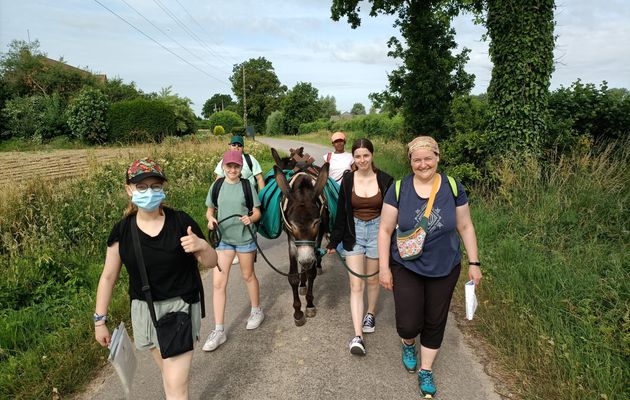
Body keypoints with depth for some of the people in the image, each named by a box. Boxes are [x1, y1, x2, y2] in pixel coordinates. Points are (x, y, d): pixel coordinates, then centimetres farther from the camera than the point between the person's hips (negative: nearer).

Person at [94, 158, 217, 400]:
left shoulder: (181, 222, -13)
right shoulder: (122, 230, -7)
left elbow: (211, 263, -5)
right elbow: (108, 277, 4)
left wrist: (202, 246, -27)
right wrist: (99, 321, 7)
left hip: (181, 306, -3)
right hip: (144, 310, 3)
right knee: (169, 370, 22)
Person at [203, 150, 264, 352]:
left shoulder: (247, 186, -7)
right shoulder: (217, 186, -1)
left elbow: (257, 212, -3)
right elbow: (210, 210, 8)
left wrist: (250, 218, -26)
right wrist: (211, 219, -15)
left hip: (244, 238, -2)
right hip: (223, 238, 2)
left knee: (248, 276, 15)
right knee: (218, 282, -2)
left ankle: (256, 311, 40)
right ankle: (219, 330, 9)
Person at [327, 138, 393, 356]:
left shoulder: (385, 180, -6)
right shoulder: (348, 180, -3)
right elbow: (341, 213, 2)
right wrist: (334, 241, 2)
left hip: (377, 232, 0)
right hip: (354, 233, 1)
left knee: (372, 280, 16)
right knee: (356, 285, -3)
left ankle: (370, 314, 43)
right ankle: (358, 336, -1)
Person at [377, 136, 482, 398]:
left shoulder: (453, 188, -7)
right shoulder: (399, 189, -10)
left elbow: (465, 227, 2)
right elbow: (385, 230, -6)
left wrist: (474, 263, 1)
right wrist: (384, 267, -8)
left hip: (444, 269, 2)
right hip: (406, 268, -1)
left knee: (435, 322, 13)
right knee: (409, 324, -1)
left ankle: (426, 370, 37)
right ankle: (408, 343, 37)